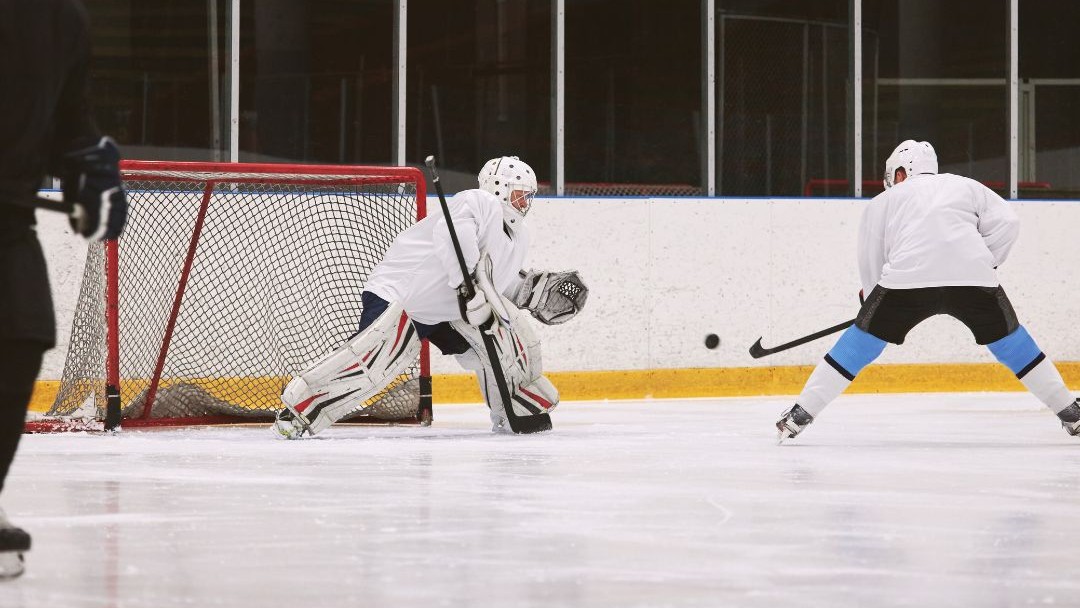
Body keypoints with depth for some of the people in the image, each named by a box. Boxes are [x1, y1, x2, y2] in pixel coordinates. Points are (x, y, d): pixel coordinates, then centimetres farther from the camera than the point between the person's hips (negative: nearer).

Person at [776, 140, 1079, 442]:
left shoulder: (883, 201, 28)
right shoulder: (967, 186, 29)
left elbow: (870, 262, 27)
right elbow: (1006, 223, 14)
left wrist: (871, 296, 42)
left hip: (907, 280, -1)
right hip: (973, 278, 1)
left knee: (861, 341, 13)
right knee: (1010, 341, 20)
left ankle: (800, 415, 10)